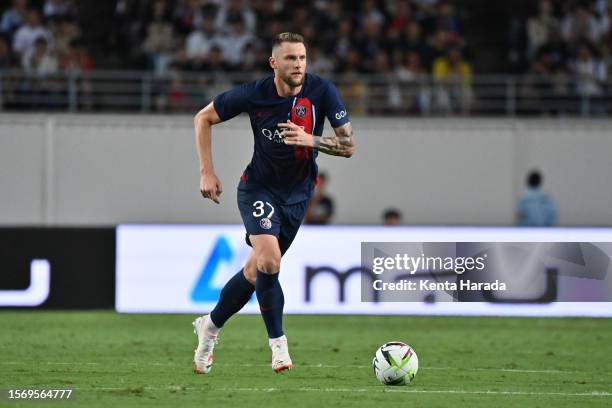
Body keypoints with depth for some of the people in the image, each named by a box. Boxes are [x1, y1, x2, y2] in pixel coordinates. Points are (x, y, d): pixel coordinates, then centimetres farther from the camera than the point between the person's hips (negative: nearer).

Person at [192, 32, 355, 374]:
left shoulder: (322, 91, -17)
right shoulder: (254, 95, -18)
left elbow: (349, 145, -17)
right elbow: (204, 118, -3)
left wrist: (310, 140, -34)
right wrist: (207, 172, -7)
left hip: (298, 193, 2)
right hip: (259, 188, -2)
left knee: (256, 272, 9)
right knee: (268, 262, -23)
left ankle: (210, 326, 33)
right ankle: (278, 345, -8)